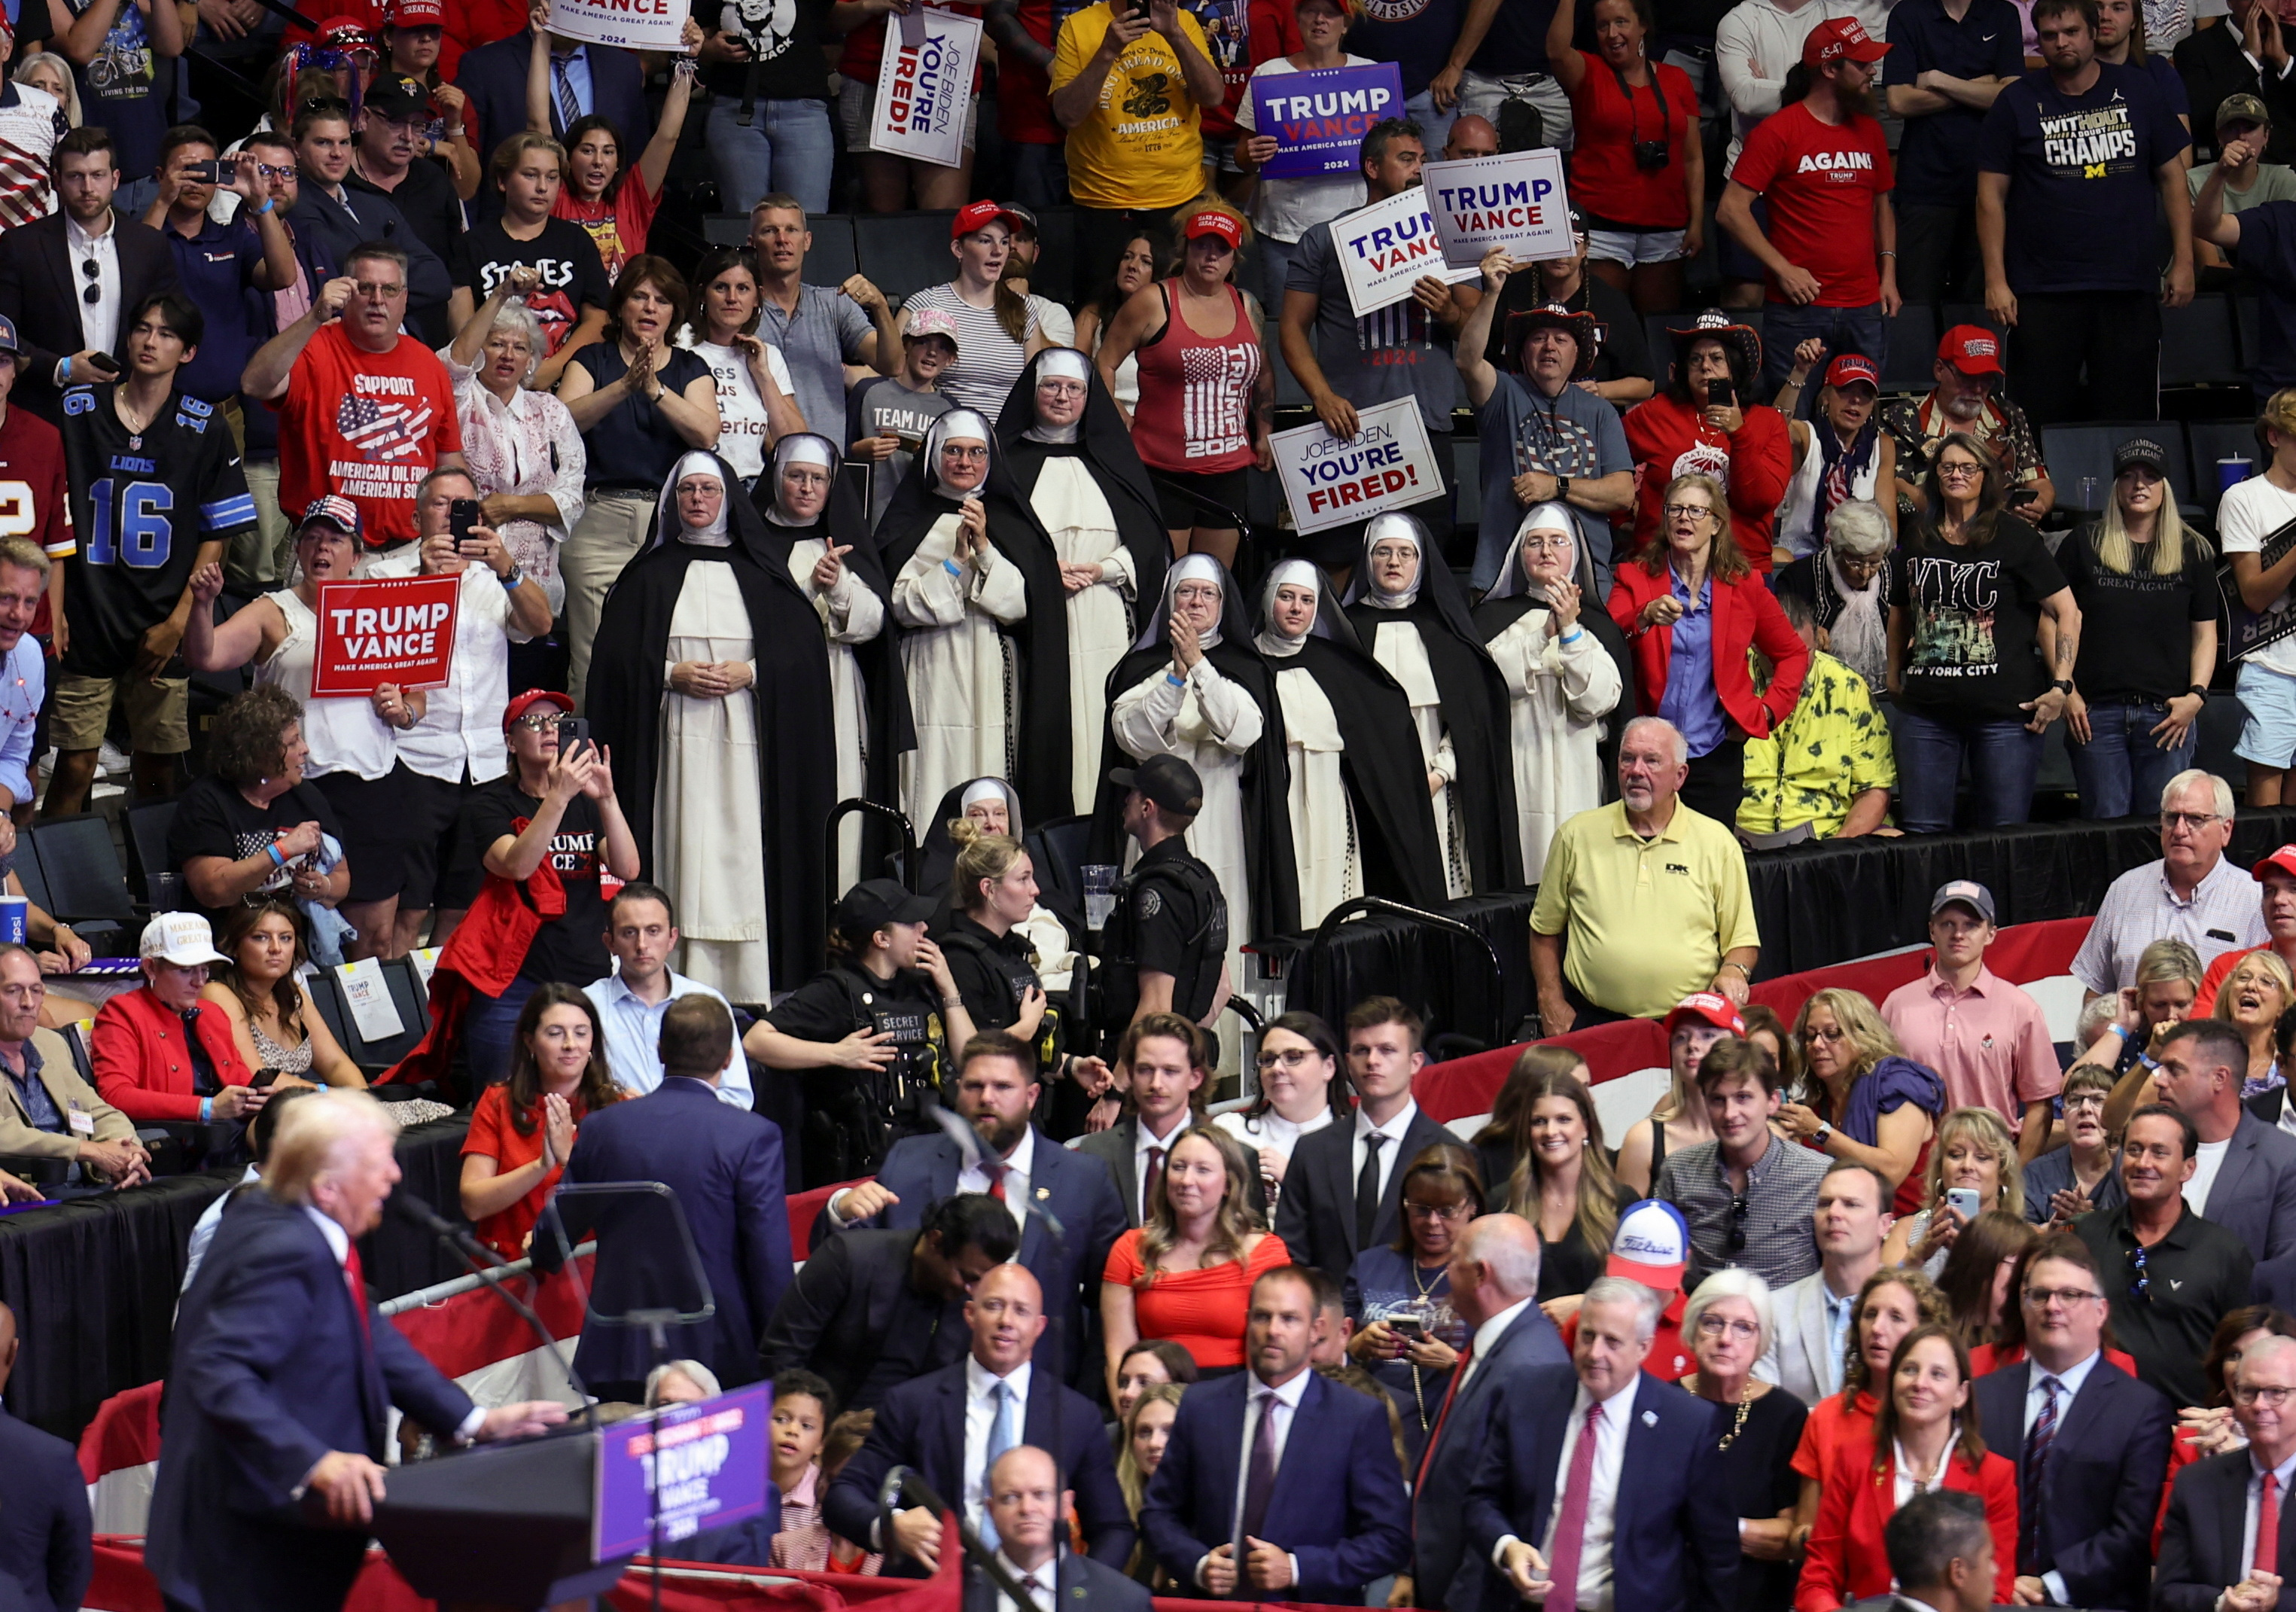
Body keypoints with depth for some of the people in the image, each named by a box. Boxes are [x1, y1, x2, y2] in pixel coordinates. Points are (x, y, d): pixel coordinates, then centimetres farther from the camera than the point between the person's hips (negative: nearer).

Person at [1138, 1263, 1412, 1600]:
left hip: (1314, 1606, -3)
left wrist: (1296, 1569, -10)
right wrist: (1197, 1565, -3)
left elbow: (1390, 1538, -1)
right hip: (1213, 1608, 3)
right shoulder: (1201, 1406, 9)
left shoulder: (1360, 1419, 1)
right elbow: (1159, 1512, 16)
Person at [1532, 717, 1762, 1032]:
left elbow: (1743, 940, 12)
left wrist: (1734, 971, -9)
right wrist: (1551, 1002, 6)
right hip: (1595, 1021, 0)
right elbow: (1544, 930, 17)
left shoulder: (1717, 843, 9)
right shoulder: (1576, 835, 10)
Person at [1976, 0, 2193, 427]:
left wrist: (2183, 261, 4)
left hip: (2130, 290, 2)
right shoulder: (2017, 103, 2)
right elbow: (1991, 195, 2)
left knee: (2130, 420, 5)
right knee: (2042, 425, -1)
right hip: (2043, 292, -1)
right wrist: (1995, 279, -6)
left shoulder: (2138, 91, 7)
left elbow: (2172, 177, 11)